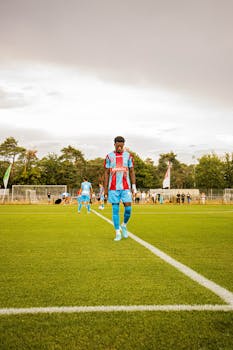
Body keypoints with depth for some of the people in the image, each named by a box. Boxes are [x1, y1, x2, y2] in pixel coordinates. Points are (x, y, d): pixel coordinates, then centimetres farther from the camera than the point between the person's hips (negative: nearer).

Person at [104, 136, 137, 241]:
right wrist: (105, 189, 2)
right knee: (115, 210, 0)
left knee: (128, 208, -5)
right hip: (113, 188, 0)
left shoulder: (128, 156, 5)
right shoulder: (109, 156, 4)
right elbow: (106, 173, 6)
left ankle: (124, 225, 23)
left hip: (126, 187, 1)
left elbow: (132, 172, 7)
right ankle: (118, 233, 8)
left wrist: (134, 186, 0)